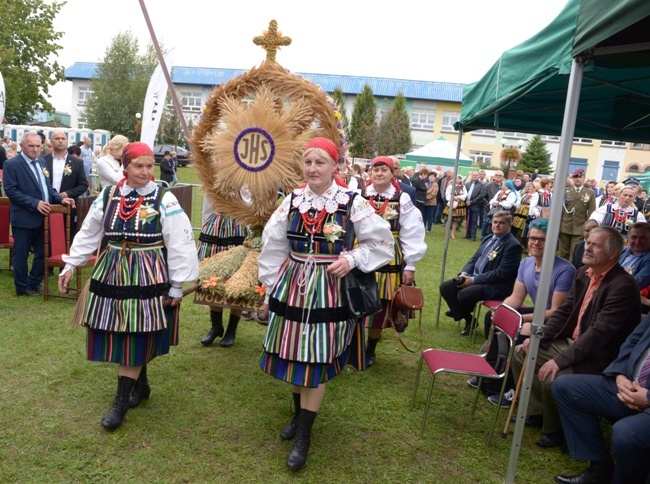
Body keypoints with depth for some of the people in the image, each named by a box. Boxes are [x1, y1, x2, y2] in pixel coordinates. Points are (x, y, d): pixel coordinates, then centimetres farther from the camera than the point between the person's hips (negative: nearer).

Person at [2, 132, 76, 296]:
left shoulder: (41, 162, 11)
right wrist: (35, 203, -22)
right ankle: (22, 287, 20)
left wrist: (60, 199, 0)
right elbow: (10, 190, -15)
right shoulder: (11, 164, -9)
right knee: (21, 254, 7)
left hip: (43, 217, 6)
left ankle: (34, 282, 29)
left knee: (43, 252, 12)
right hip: (24, 218, -6)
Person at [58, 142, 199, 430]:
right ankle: (141, 385, 31)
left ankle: (121, 402, 11)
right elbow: (88, 234, 13)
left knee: (135, 338, -1)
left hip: (148, 277, -4)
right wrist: (70, 265, 10)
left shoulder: (164, 200, -8)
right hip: (112, 274, 5)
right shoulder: (107, 197, 5)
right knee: (117, 336, 10)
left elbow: (180, 244, -9)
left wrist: (177, 285, -9)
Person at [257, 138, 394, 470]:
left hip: (329, 291, -3)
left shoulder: (352, 203, -7)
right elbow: (273, 249, 7)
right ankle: (299, 414, 38)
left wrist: (352, 259, -15)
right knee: (293, 355, 13)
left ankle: (303, 436, 16)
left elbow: (381, 244, 0)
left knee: (317, 360, 2)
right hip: (291, 287, 4)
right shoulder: (292, 201, 2)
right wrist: (268, 291, 9)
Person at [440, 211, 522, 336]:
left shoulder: (513, 245, -12)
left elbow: (501, 273, -19)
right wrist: (464, 273, -3)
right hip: (474, 277, 9)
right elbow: (473, 259, 19)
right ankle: (468, 319, 4)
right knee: (445, 287, -7)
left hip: (496, 286, -8)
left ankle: (458, 311, 4)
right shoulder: (488, 239, 15)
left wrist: (473, 280, -20)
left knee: (464, 294, -31)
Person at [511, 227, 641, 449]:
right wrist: (538, 338, 0)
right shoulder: (584, 273, 4)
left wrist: (560, 360, -30)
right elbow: (564, 310, 11)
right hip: (569, 342, 9)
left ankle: (555, 431, 2)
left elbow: (600, 332, -28)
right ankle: (537, 409, 17)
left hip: (595, 358, -9)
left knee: (551, 379, -28)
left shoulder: (623, 286, -22)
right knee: (521, 354, 3)